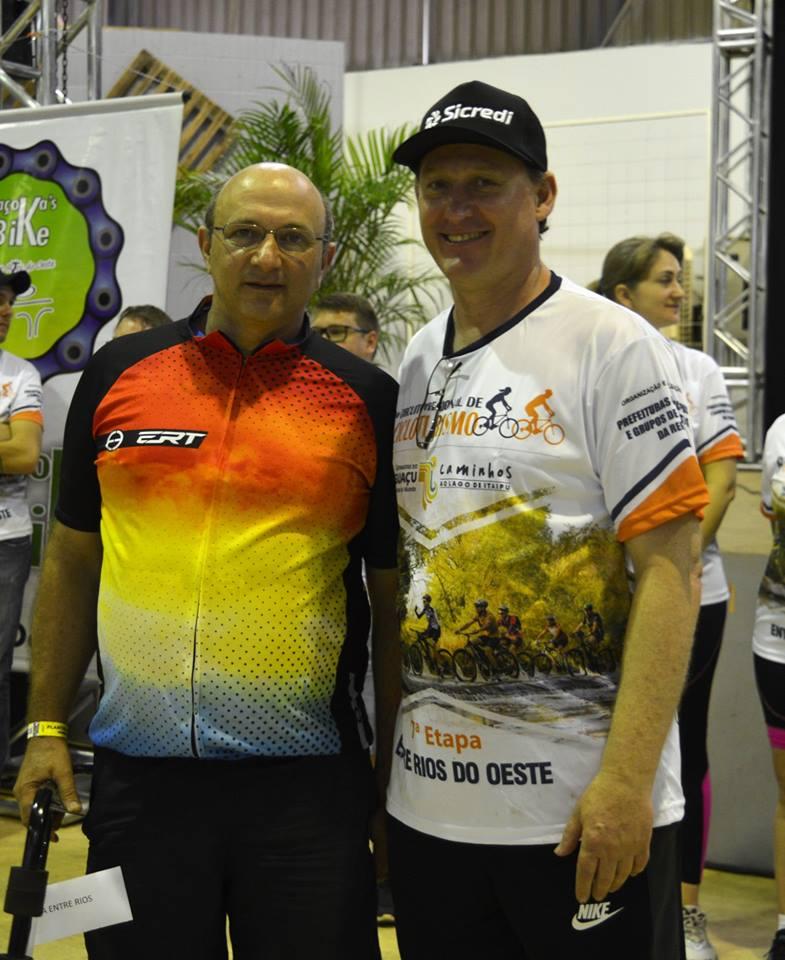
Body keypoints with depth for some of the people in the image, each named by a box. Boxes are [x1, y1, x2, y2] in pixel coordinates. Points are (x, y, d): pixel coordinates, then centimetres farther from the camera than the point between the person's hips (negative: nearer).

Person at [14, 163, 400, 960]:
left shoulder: (367, 400, 0)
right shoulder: (118, 374, 5)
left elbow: (393, 596, 4)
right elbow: (71, 561, 10)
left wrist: (396, 763, 2)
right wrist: (46, 726, 7)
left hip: (308, 779, -1)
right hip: (137, 770, 2)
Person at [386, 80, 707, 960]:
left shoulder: (610, 345, -8)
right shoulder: (416, 364, 10)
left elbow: (670, 571, -13)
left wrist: (626, 781, -19)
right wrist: (381, 755, 12)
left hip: (580, 813, -6)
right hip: (428, 802, 6)